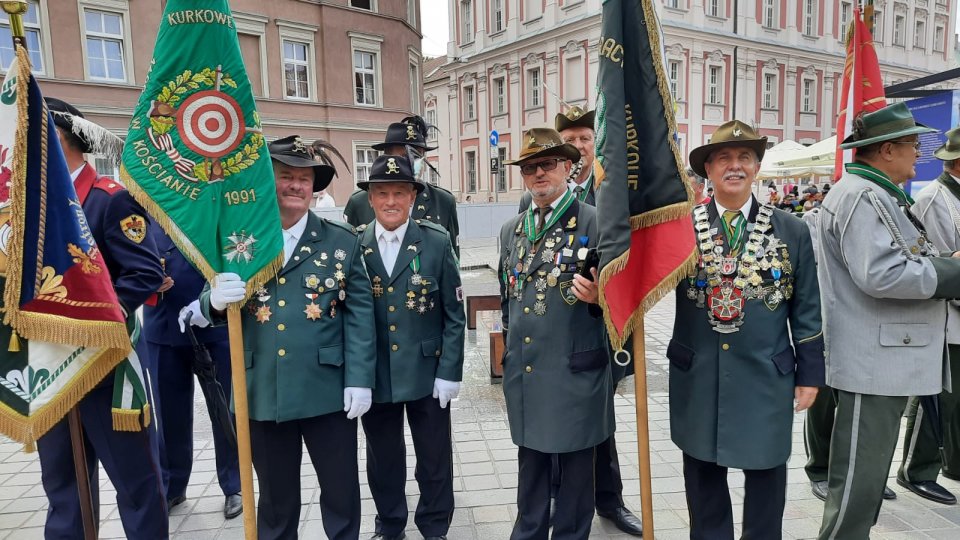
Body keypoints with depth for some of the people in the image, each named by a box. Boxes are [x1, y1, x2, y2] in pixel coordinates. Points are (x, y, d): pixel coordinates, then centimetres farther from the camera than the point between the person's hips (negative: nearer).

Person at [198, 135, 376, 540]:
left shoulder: (341, 241, 2)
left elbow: (359, 314, -2)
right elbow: (210, 306, 6)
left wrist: (359, 380, -9)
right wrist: (217, 300, -19)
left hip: (327, 391, -1)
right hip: (262, 393, 2)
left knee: (342, 491, 12)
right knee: (275, 497, 18)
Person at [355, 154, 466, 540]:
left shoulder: (437, 243, -6)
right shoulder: (354, 247, -2)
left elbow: (454, 314, -4)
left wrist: (450, 371, -8)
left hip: (427, 372, -1)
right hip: (375, 376, 2)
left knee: (434, 458, 13)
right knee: (383, 459, 17)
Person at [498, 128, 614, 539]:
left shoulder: (596, 221, -9)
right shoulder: (511, 230, 10)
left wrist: (597, 297, -26)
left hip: (575, 369, -5)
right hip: (523, 369, 6)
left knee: (576, 464, 11)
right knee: (530, 460, 19)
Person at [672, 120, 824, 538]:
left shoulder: (792, 231, 1)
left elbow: (806, 309, 3)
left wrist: (809, 373, 3)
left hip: (766, 378, 1)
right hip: (697, 377, 0)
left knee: (765, 479, 15)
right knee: (703, 480, 14)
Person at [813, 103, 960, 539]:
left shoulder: (879, 194, 17)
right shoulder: (861, 197, -17)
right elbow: (881, 274, -26)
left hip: (886, 357, 11)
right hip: (873, 362, -11)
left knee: (869, 471, 21)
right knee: (859, 476, -1)